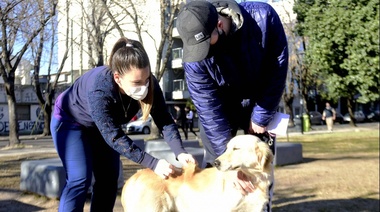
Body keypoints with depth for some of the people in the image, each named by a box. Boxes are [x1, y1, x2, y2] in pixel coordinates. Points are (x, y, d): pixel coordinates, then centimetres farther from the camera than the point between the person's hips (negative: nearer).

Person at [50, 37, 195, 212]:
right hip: (70, 121, -6)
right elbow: (114, 137, -40)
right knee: (80, 179, -15)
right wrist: (153, 163, -44)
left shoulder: (148, 84, -27)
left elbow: (165, 120, -23)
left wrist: (180, 152, -39)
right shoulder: (99, 90, -42)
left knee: (109, 178, 3)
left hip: (102, 126, 6)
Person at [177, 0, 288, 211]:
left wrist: (261, 116, -16)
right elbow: (208, 107, -26)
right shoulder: (194, 54, -29)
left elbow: (278, 69, -19)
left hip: (261, 102, 1)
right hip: (221, 107, 0)